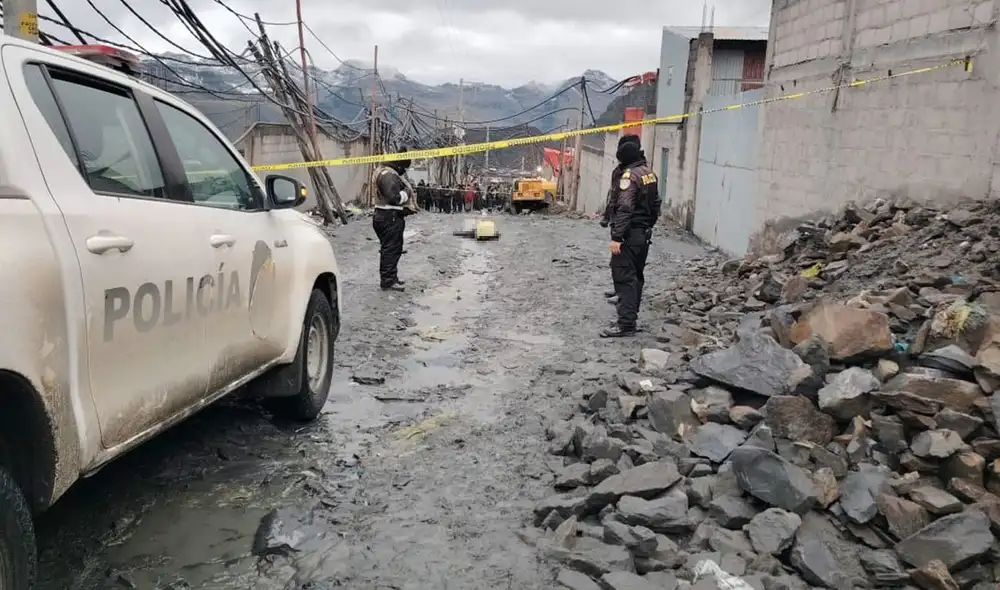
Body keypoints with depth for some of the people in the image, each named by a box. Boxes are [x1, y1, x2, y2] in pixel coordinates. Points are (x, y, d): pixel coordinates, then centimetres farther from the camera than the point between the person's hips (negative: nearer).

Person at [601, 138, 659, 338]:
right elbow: (655, 204, 18)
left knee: (624, 278, -8)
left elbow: (624, 209, -23)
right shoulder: (650, 173, 10)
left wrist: (616, 237, -24)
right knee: (636, 276, 18)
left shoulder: (630, 175, -17)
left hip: (629, 234, -9)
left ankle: (626, 324, -10)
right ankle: (631, 315, 29)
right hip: (644, 234, 9)